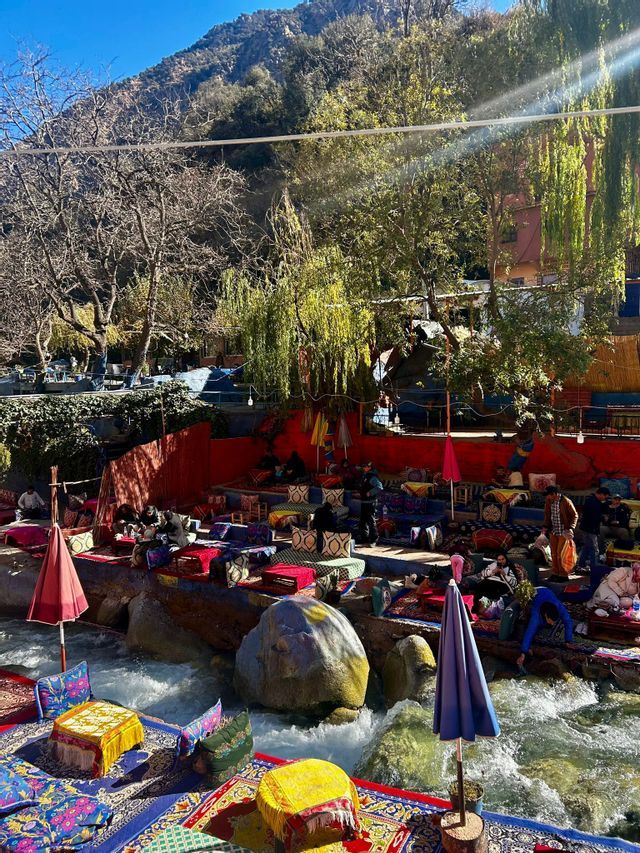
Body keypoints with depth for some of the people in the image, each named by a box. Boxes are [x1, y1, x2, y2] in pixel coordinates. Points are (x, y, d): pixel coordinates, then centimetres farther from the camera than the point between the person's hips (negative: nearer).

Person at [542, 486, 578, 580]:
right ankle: (555, 573, 23)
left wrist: (571, 528, -19)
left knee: (560, 553, -4)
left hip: (563, 532, -6)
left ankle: (564, 575, 9)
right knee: (554, 553, 11)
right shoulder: (549, 501, 1)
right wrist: (546, 526, 3)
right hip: (553, 532, 6)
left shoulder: (566, 502, -17)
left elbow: (575, 515, -10)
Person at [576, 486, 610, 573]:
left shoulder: (596, 501, 11)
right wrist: (602, 518, -9)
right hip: (589, 529, -11)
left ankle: (581, 566, 25)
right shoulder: (591, 501, -22)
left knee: (586, 547, 17)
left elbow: (604, 511, 12)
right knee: (594, 550, -5)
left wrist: (604, 502, -3)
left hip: (588, 528, 11)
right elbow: (594, 516, -26)